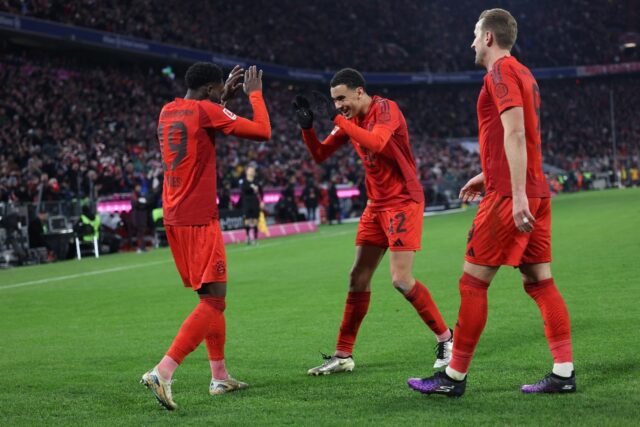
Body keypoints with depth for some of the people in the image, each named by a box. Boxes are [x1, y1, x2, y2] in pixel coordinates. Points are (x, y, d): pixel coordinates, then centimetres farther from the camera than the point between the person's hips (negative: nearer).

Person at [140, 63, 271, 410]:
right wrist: (255, 94, 6)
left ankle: (220, 377, 22)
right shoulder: (206, 111, -10)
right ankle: (162, 372, -20)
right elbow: (262, 132, -8)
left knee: (211, 296, 18)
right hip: (198, 218, -9)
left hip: (174, 217, 9)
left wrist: (225, 97, 33)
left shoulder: (168, 111, 13)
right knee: (214, 299, -9)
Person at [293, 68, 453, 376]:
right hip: (377, 204, 8)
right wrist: (306, 126, -6)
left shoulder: (386, 109, -14)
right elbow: (320, 155, 10)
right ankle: (343, 355, 13)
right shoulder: (350, 119, 9)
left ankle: (446, 338, 3)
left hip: (403, 201, -8)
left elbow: (376, 142, -33)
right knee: (358, 278, 7)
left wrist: (338, 118, -28)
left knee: (401, 280, -14)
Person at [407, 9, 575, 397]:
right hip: (534, 191, 9)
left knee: (473, 281, -4)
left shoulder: (501, 71, -9)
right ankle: (564, 373, 4)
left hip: (509, 196, -9)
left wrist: (517, 195, -25)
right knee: (540, 281, 7)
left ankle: (454, 376, 1)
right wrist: (489, 175, 30)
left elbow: (515, 134, -20)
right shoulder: (523, 73, 19)